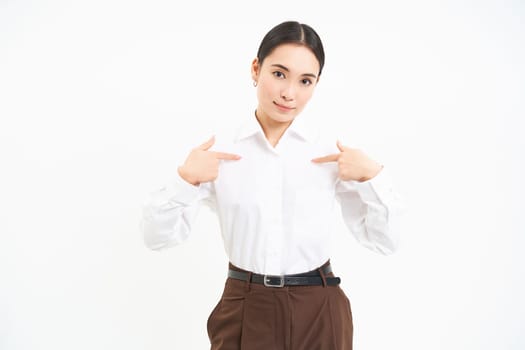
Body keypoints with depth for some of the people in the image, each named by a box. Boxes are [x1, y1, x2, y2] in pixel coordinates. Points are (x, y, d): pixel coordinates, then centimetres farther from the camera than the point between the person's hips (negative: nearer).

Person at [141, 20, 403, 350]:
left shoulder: (333, 154, -5)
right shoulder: (219, 153, -6)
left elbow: (385, 242, -1)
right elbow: (157, 237, -5)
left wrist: (373, 175, -14)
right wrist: (186, 179, -19)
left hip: (319, 315, 1)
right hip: (245, 314, 0)